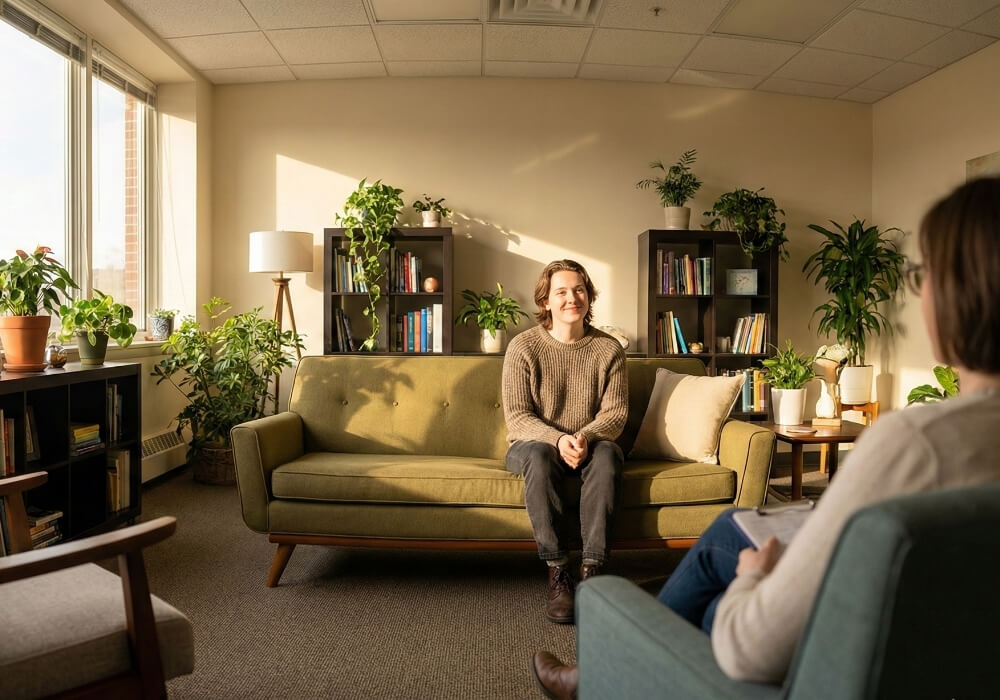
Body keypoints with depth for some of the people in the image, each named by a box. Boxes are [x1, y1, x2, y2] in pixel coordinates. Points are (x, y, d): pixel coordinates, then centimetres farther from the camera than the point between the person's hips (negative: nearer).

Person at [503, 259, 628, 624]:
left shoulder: (609, 348, -2)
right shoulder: (523, 347, -7)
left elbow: (616, 412, -5)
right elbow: (517, 417, -11)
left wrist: (586, 436, -26)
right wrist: (557, 439, -28)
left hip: (590, 446, 2)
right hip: (534, 443, -1)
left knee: (607, 454, -32)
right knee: (539, 455, -36)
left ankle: (592, 569, -32)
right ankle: (558, 572, -31)